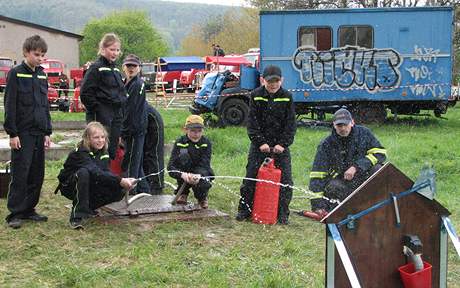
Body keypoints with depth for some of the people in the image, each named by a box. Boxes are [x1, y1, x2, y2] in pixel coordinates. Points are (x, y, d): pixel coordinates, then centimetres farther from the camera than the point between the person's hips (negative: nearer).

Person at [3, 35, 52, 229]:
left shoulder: (42, 76, 13)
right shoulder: (15, 74, -5)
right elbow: (10, 105, -8)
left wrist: (47, 132, 12)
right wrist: (12, 133, -13)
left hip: (39, 133, 6)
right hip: (22, 133, -6)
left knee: (37, 174, 8)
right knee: (20, 174, -5)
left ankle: (28, 209, 17)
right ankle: (14, 213, 1)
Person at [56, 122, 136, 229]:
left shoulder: (103, 154, -1)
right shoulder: (81, 153, -24)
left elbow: (106, 173, -12)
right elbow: (96, 173, -38)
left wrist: (123, 183, -32)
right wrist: (120, 180, -47)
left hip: (89, 188, 6)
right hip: (70, 187, -6)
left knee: (119, 192, -14)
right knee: (84, 172, -38)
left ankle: (89, 207, 7)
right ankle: (78, 215, -31)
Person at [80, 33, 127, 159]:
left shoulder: (115, 69, 16)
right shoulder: (96, 68, -8)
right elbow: (85, 94, -13)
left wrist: (121, 111, 13)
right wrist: (97, 111, -13)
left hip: (116, 117, 8)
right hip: (102, 119, -8)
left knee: (113, 153, 10)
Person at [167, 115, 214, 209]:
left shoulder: (206, 143, -11)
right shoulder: (180, 142, -13)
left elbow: (205, 165, -22)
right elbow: (170, 167, -23)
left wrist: (198, 176, -46)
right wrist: (183, 175, -44)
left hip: (201, 174, 0)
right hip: (184, 176, 0)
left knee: (203, 184, -36)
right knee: (183, 154, -29)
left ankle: (202, 197, 8)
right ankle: (183, 193, -9)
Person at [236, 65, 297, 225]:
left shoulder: (287, 97, -1)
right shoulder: (256, 95, -2)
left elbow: (290, 123, -1)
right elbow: (252, 121, -5)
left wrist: (283, 143, -11)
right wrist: (260, 142, -13)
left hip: (280, 144, 1)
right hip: (259, 143, 0)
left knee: (285, 178, -2)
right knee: (251, 176, 0)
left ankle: (283, 213, 9)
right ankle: (244, 209, 12)